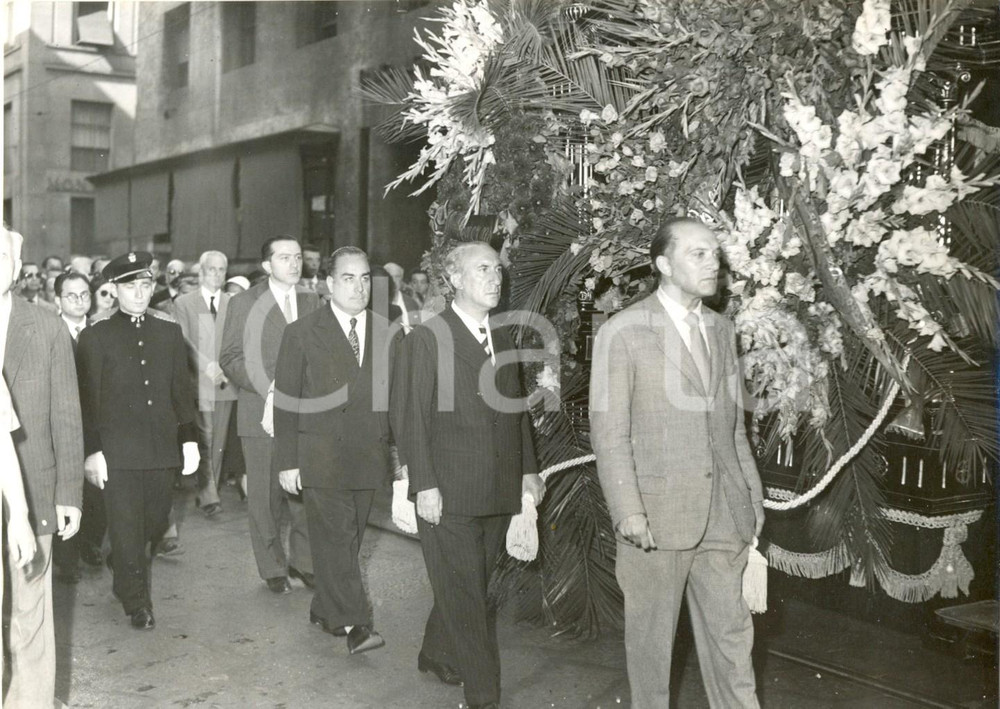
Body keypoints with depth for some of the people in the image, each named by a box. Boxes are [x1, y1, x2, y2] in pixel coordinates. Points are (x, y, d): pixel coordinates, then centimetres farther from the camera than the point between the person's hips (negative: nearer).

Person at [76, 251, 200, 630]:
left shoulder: (169, 331, 7)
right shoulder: (95, 335, -3)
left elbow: (182, 388, 11)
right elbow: (88, 397, -3)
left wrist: (189, 439, 7)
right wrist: (91, 450, -7)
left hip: (163, 448, 4)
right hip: (118, 451, -3)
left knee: (155, 522, 14)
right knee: (126, 527, 1)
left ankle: (122, 570, 42)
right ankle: (136, 602, 17)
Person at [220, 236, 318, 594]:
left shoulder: (311, 301, 12)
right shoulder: (244, 303, 1)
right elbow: (230, 359, -3)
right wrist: (267, 386, -15)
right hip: (262, 413, -3)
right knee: (266, 495, 4)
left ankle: (302, 561, 20)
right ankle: (273, 568, 19)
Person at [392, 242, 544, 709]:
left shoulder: (503, 340, 14)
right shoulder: (426, 339, -6)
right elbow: (409, 417, -9)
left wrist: (527, 469, 10)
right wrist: (424, 484, -14)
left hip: (499, 492, 6)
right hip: (448, 493, -6)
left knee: (476, 586, 15)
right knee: (464, 593, 0)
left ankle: (436, 656, 36)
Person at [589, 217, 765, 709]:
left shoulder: (721, 330, 12)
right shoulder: (623, 332, -7)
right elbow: (609, 430, -10)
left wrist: (752, 493, 13)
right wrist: (627, 511, -16)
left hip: (723, 511, 5)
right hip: (656, 510, -5)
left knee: (731, 631, 11)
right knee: (651, 631, 9)